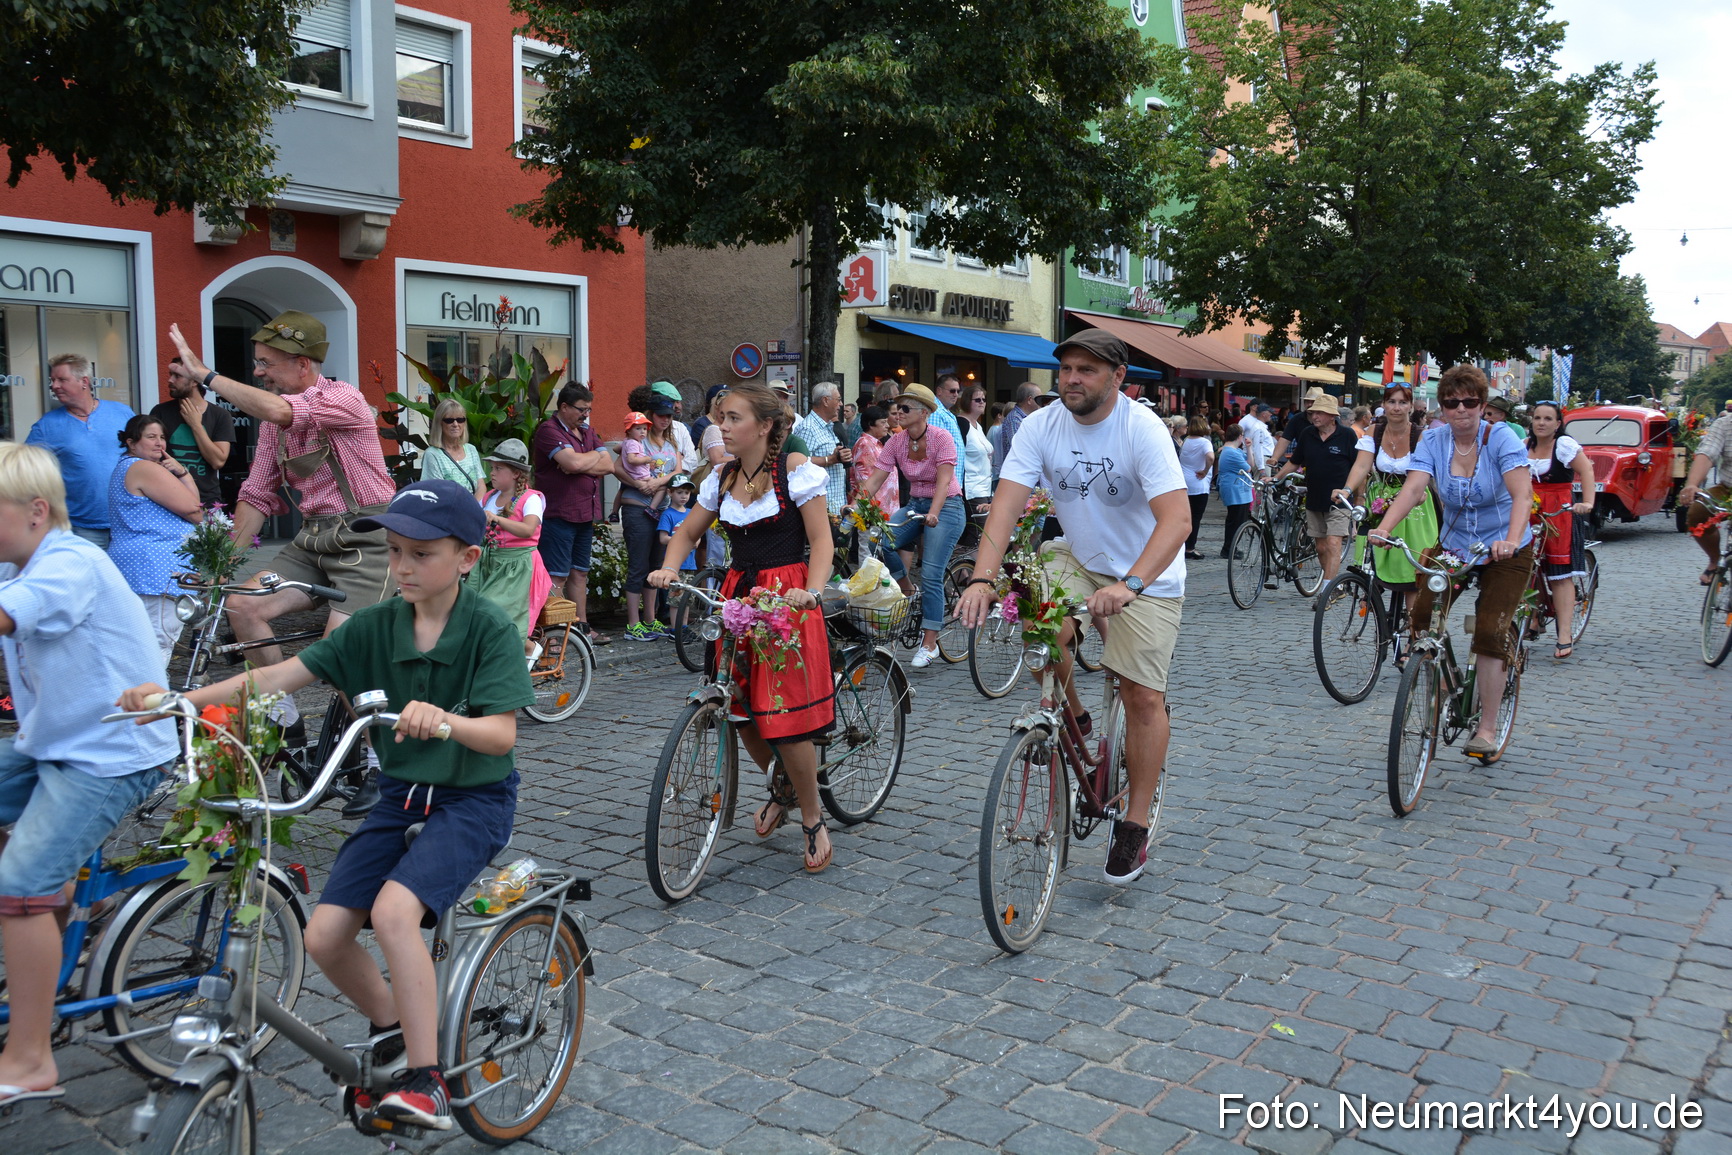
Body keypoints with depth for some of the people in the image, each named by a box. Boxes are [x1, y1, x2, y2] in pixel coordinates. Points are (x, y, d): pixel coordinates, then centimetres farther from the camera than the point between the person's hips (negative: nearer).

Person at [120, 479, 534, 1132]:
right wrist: (179, 698, -20)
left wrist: (443, 720, -43)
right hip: (401, 795, 6)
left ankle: (426, 1083, -15)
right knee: (324, 936, -5)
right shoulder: (375, 625, -1)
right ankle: (392, 1026, 25)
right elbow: (282, 675, -8)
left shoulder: (488, 627, -15)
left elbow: (502, 733, -22)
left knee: (393, 909, -29)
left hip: (474, 799, -6)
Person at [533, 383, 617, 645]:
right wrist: (596, 456, -4)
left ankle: (582, 626, 22)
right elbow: (574, 462, -24)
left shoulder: (586, 431, 16)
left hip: (585, 514, 8)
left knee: (579, 573, 14)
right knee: (557, 576, -8)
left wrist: (582, 464, -11)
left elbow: (609, 465, 6)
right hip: (558, 514, -8)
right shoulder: (549, 430, -10)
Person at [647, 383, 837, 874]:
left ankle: (812, 820, 12)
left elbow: (821, 540, -8)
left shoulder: (795, 470, -5)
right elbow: (688, 531, 18)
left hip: (786, 597, -5)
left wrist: (812, 591, -25)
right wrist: (669, 568, -3)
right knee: (744, 712, 6)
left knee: (787, 716, -8)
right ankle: (782, 792, 34)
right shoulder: (723, 477, 11)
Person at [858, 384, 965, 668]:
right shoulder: (896, 441, -1)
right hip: (915, 504, 5)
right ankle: (908, 592, 4)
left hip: (945, 507, -5)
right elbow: (875, 478, -5)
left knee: (931, 575, -13)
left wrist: (933, 513, -40)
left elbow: (944, 480, -25)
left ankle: (929, 644, -4)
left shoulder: (941, 438, -15)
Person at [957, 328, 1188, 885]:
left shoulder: (1143, 429, -22)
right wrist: (982, 578, -36)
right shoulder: (1041, 427, -11)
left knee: (1143, 696, -6)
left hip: (1148, 575, -3)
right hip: (1076, 560, 3)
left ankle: (1135, 824, 9)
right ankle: (1073, 721, 4)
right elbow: (1006, 503, -20)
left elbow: (1177, 519, -32)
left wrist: (1129, 585, -47)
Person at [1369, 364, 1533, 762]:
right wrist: (1383, 528, -40)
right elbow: (1412, 488, -22)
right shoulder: (1433, 440, -8)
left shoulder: (1501, 438, -17)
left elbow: (1522, 493, -29)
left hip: (1505, 552, -3)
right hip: (1453, 546, 4)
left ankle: (1487, 730, -3)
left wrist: (1512, 539, -47)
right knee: (1421, 615, -14)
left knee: (1488, 633, -13)